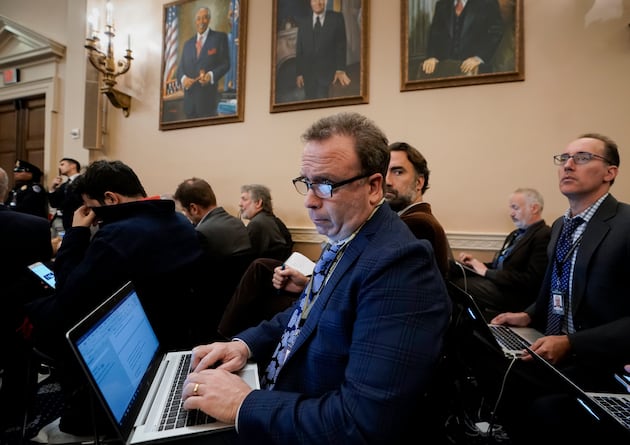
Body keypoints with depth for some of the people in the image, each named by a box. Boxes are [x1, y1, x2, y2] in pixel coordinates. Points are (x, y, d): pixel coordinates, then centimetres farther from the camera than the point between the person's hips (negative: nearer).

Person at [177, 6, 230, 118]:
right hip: (189, 96, 5)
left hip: (208, 96, -5)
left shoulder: (220, 37, 4)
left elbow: (225, 63, -2)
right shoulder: (188, 43, 19)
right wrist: (183, 78, -9)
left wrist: (211, 75, -20)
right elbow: (181, 67, 15)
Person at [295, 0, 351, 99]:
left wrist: (340, 69, -12)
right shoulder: (303, 23, 9)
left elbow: (341, 45, -2)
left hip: (329, 72, -2)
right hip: (308, 73, 3)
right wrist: (299, 73, 1)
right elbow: (299, 49, 8)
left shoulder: (337, 18, 3)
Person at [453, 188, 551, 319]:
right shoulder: (515, 234, 18)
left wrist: (487, 272, -14)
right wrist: (476, 263, -1)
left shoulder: (544, 236, -11)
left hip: (517, 296, -8)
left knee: (457, 284, -20)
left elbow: (531, 280, -18)